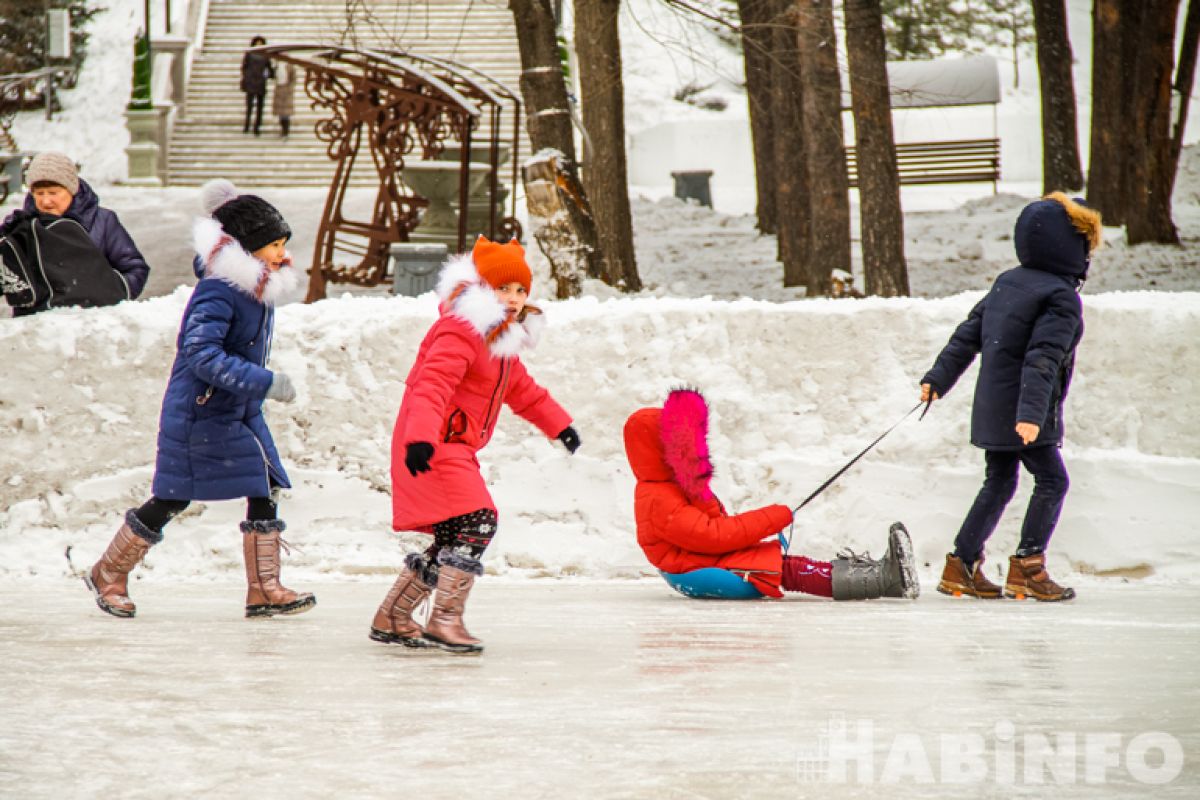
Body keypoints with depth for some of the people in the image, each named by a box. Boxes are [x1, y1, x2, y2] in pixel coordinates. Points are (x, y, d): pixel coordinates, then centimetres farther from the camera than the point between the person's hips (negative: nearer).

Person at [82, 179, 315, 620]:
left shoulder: (258, 285, 4)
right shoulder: (217, 293, -22)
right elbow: (201, 354, -31)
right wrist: (265, 382, -32)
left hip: (240, 412, 8)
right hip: (200, 413, -8)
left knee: (265, 491, 0)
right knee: (171, 499, 0)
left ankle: (264, 589, 3)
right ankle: (108, 574, 17)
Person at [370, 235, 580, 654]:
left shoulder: (503, 342, 19)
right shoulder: (459, 331, -14)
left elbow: (522, 391, 36)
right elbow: (432, 385, -27)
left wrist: (558, 424, 39)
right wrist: (421, 436, -40)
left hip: (457, 450, 10)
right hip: (432, 448, -10)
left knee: (454, 540, 11)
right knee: (476, 522, -21)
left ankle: (392, 618, 21)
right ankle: (445, 619, -18)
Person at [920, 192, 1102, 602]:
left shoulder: (1006, 283, 10)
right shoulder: (1062, 297, -15)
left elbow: (967, 335, 14)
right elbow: (1042, 358, -25)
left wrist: (938, 379, 20)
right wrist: (1031, 412, -31)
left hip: (992, 410, 8)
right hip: (1018, 411, -8)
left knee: (998, 483, 16)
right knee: (1052, 481, 0)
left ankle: (961, 565, 16)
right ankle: (1026, 567, -5)